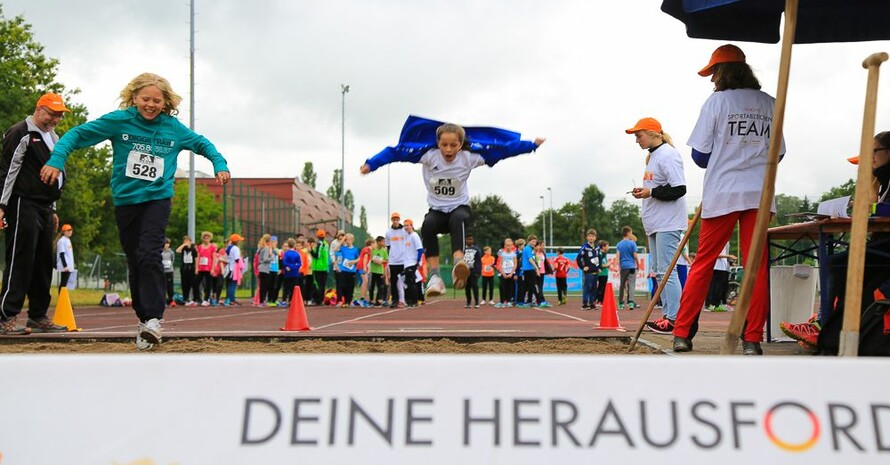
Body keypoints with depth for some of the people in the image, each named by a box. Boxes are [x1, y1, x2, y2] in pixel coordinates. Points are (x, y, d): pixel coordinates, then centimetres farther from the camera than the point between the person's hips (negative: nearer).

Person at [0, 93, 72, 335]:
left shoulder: (53, 137, 20)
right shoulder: (20, 133, -7)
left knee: (44, 263, 9)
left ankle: (38, 317, 16)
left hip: (44, 208, 9)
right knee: (20, 262, -11)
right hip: (23, 206, -9)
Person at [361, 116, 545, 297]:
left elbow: (503, 148, -11)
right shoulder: (428, 154, -14)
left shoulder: (470, 156, -13)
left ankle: (458, 265, -59)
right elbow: (397, 151, -18)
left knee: (458, 218, -39)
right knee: (428, 225, -35)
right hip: (437, 210, 1)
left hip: (460, 208, -1)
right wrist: (371, 164, -27)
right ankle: (435, 276, -36)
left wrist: (532, 145, -12)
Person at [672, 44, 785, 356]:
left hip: (722, 194, -2)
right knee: (757, 266, 4)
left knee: (703, 263, 5)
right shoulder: (770, 104, 10)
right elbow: (777, 153, 13)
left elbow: (700, 156, -1)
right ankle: (752, 339, 2)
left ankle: (682, 333, 7)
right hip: (759, 194, 2)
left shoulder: (717, 101, -1)